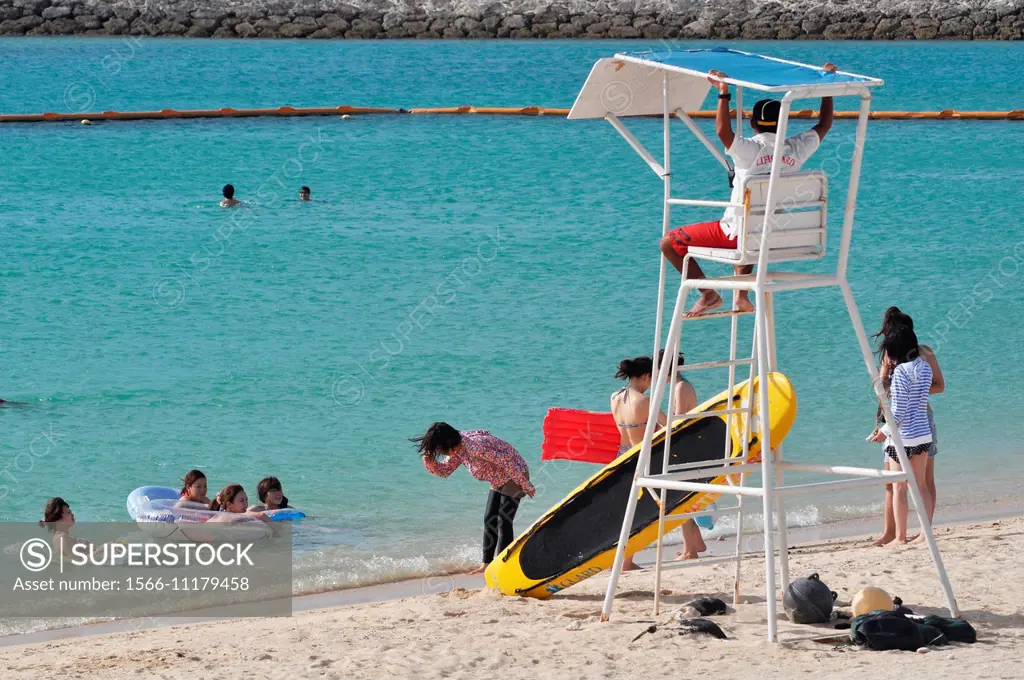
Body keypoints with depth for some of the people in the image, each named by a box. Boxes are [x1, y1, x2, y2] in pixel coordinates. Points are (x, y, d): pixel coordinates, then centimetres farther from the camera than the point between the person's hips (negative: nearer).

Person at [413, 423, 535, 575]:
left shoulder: (475, 446, -32)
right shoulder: (458, 449, -3)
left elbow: (506, 461, -29)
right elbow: (445, 470, 11)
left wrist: (526, 486, -23)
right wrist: (430, 462, -11)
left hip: (515, 475, -10)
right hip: (499, 481, 10)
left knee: (503, 522, -10)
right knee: (489, 520, 12)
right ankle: (486, 563, 19)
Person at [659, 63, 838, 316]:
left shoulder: (750, 150, -18)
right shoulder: (796, 150, -4)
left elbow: (723, 131, -37)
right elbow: (824, 124, 11)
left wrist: (724, 93, -35)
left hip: (738, 233, -6)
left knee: (670, 242, 4)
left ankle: (709, 294, -3)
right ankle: (742, 295, 29)